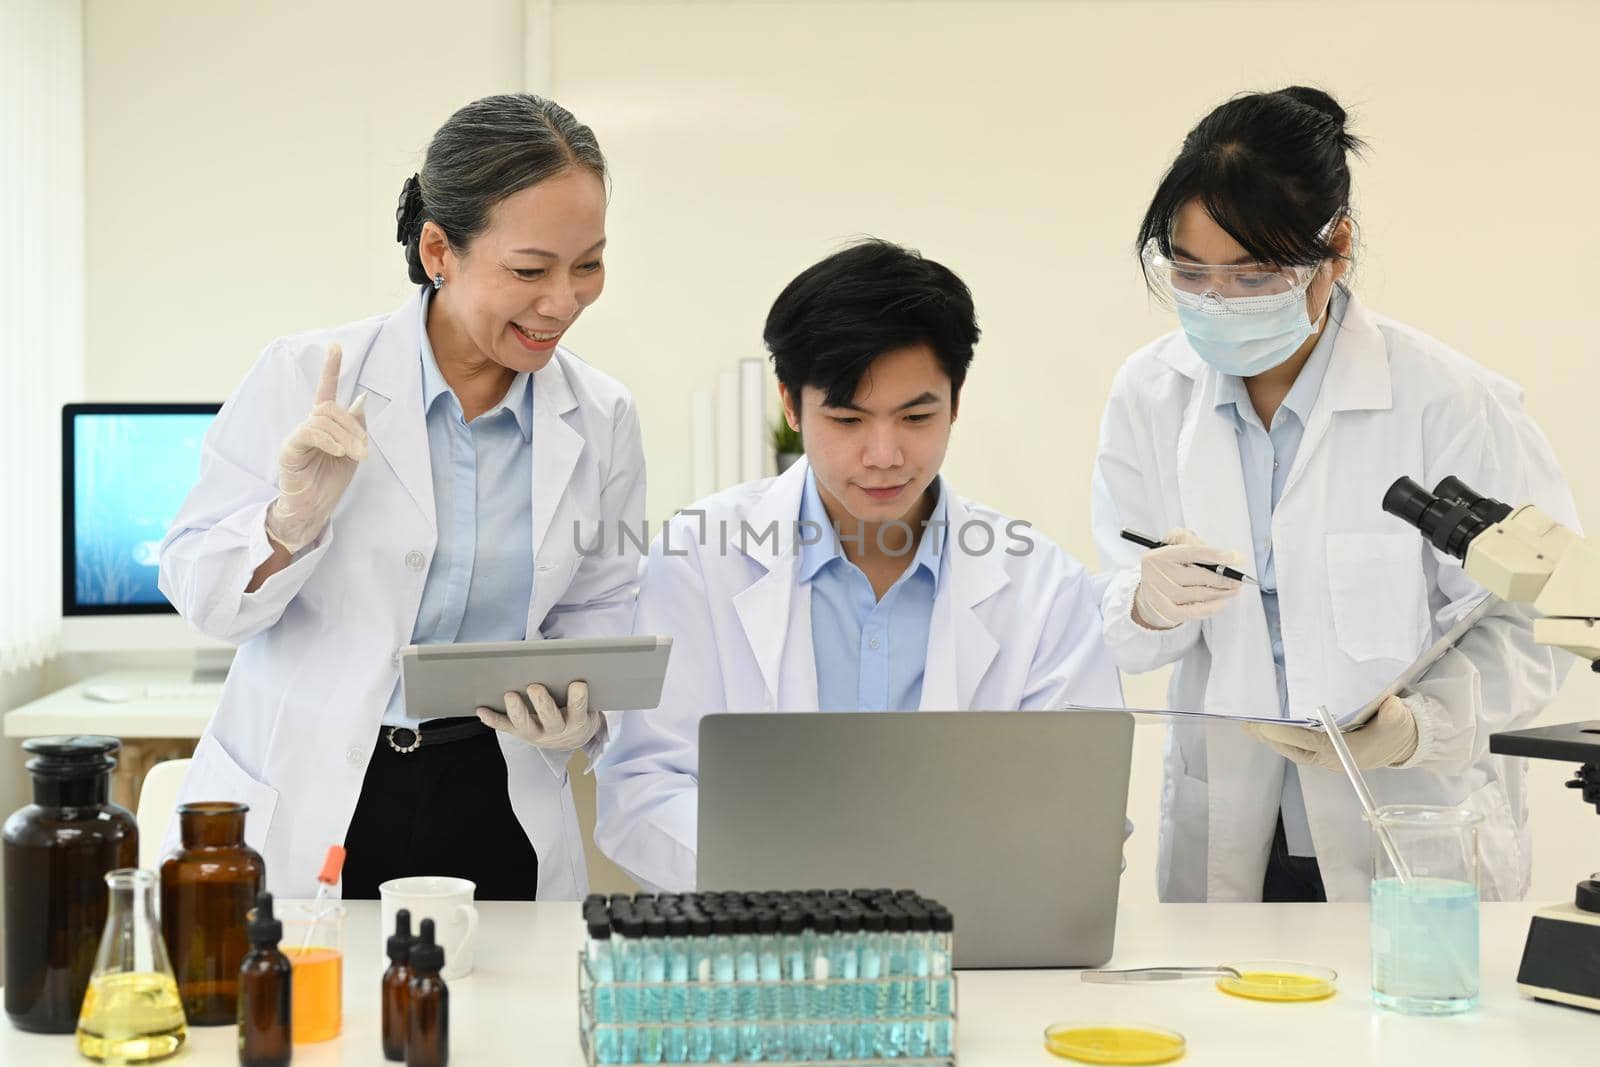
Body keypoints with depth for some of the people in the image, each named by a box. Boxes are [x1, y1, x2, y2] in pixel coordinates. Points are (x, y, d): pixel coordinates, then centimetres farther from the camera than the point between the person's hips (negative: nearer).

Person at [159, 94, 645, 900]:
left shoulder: (601, 420, 3)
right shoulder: (305, 380, -6)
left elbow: (601, 617, 11)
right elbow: (201, 597, -3)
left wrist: (580, 707, -9)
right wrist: (292, 521, -20)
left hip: (492, 816, 2)